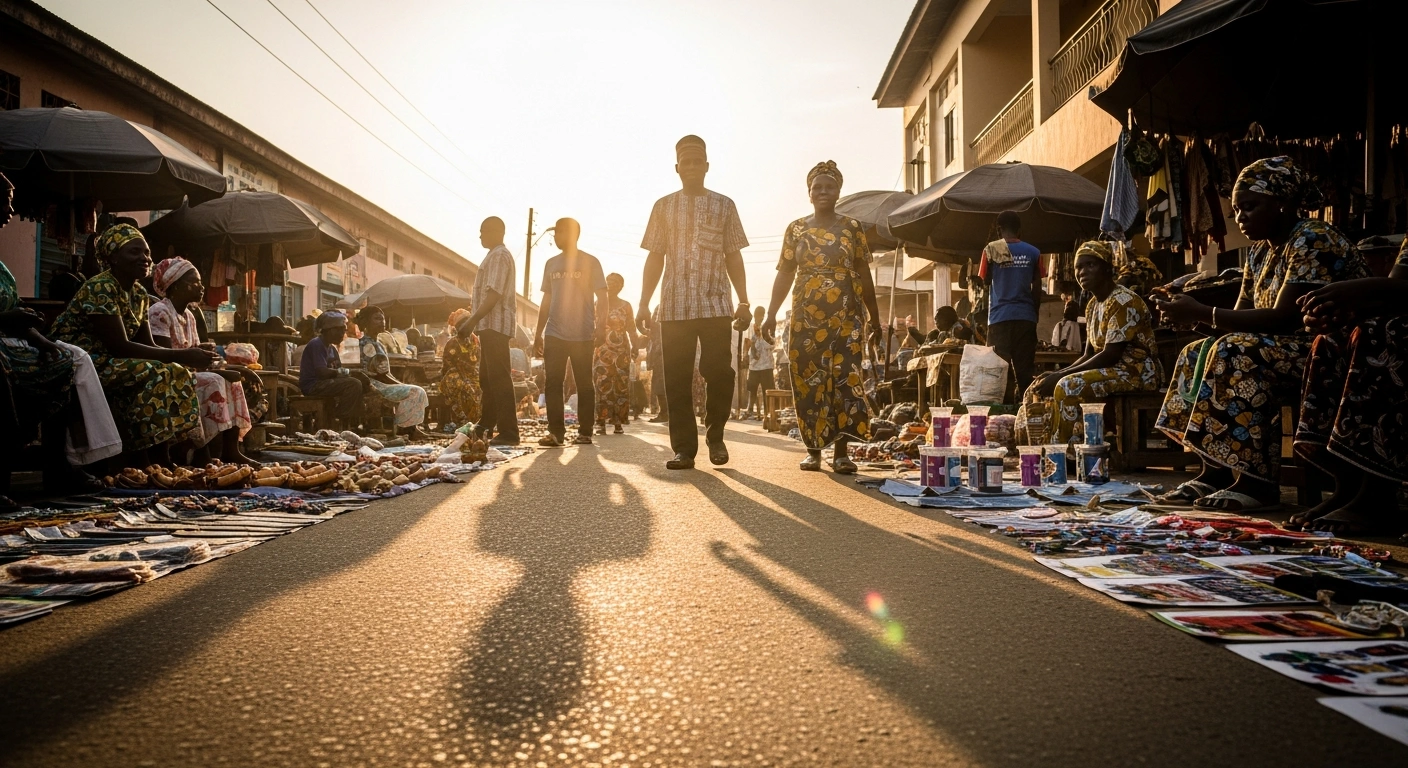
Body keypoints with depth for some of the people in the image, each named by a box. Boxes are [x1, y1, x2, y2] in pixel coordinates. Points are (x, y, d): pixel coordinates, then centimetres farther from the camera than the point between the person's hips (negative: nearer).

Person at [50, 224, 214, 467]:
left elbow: (148, 346, 5)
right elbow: (119, 346, -24)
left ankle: (162, 461, -13)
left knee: (177, 374, -8)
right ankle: (142, 464, -24)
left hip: (110, 363, 8)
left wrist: (188, 355, -14)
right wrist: (180, 356, -26)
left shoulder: (139, 294, 9)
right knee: (152, 375, -28)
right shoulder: (100, 288, -17)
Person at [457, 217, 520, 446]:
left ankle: (508, 432, -14)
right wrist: (471, 320, 21)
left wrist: (473, 320, -22)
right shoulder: (495, 256, 21)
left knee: (499, 379, -13)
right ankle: (487, 426, 29)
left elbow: (494, 294, -20)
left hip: (496, 325, -11)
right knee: (487, 378, 18)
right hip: (490, 325, 11)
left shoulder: (499, 255, -11)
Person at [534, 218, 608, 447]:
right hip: (554, 334, 4)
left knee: (584, 384, 1)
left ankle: (585, 432, 6)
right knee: (553, 383, -2)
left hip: (582, 335, -4)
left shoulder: (589, 262, 0)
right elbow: (546, 300, 17)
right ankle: (556, 431, -1)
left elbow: (601, 297, -2)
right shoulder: (551, 264, 14)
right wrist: (538, 334, 14)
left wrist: (601, 325, -17)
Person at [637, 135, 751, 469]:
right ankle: (684, 448, 5)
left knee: (718, 373, -7)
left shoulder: (724, 205, 11)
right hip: (674, 307, 1)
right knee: (676, 379, -1)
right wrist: (644, 304, 2)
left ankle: (715, 435, 14)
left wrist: (744, 301, 3)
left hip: (715, 305, -1)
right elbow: (655, 258, 9)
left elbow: (734, 257, 10)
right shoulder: (663, 206, 11)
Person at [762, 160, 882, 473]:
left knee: (845, 380, -8)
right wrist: (771, 314, -3)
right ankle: (813, 449, 10)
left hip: (846, 316, -1)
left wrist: (875, 318, 7)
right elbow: (784, 274, 7)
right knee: (808, 381, 1)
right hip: (806, 316, 1)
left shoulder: (853, 228, 8)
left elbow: (864, 275, 9)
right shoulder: (796, 229, 9)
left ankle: (841, 451, -6)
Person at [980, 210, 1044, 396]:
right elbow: (1037, 290, 6)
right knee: (1025, 368, 4)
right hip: (1026, 317, 2)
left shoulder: (991, 249, -1)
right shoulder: (1033, 252, 4)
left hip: (1000, 316, -2)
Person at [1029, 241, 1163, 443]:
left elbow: (1110, 355, -23)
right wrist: (1057, 374, -5)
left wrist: (1061, 375, -23)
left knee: (1068, 387, -28)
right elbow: (1089, 355, 13)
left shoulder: (1123, 301, -16)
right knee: (1044, 385, 4)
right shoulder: (1093, 306, 12)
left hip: (1138, 373, -9)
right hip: (1111, 371, 10)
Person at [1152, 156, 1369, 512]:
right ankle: (1215, 471, -7)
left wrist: (1202, 313, -26)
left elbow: (1283, 318, -26)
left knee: (1238, 352, -30)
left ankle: (1258, 481, -28)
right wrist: (1191, 312, -12)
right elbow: (1241, 317, 8)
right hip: (1290, 349, 10)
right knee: (1197, 354, 1)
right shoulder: (1259, 251, 12)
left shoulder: (1312, 240, -16)